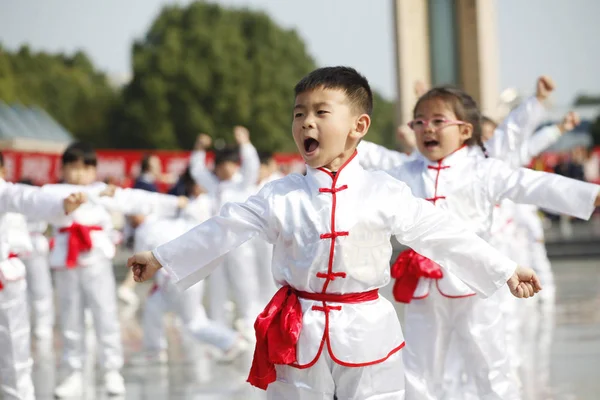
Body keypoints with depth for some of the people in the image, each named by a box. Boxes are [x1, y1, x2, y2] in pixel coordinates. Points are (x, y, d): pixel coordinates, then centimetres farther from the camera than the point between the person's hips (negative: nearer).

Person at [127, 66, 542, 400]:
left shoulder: (384, 193, -4)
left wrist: (506, 270, -2)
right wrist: (161, 257, 7)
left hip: (365, 334, -1)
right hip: (299, 338, 1)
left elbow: (444, 235, -2)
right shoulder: (280, 196, 0)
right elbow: (224, 230, 5)